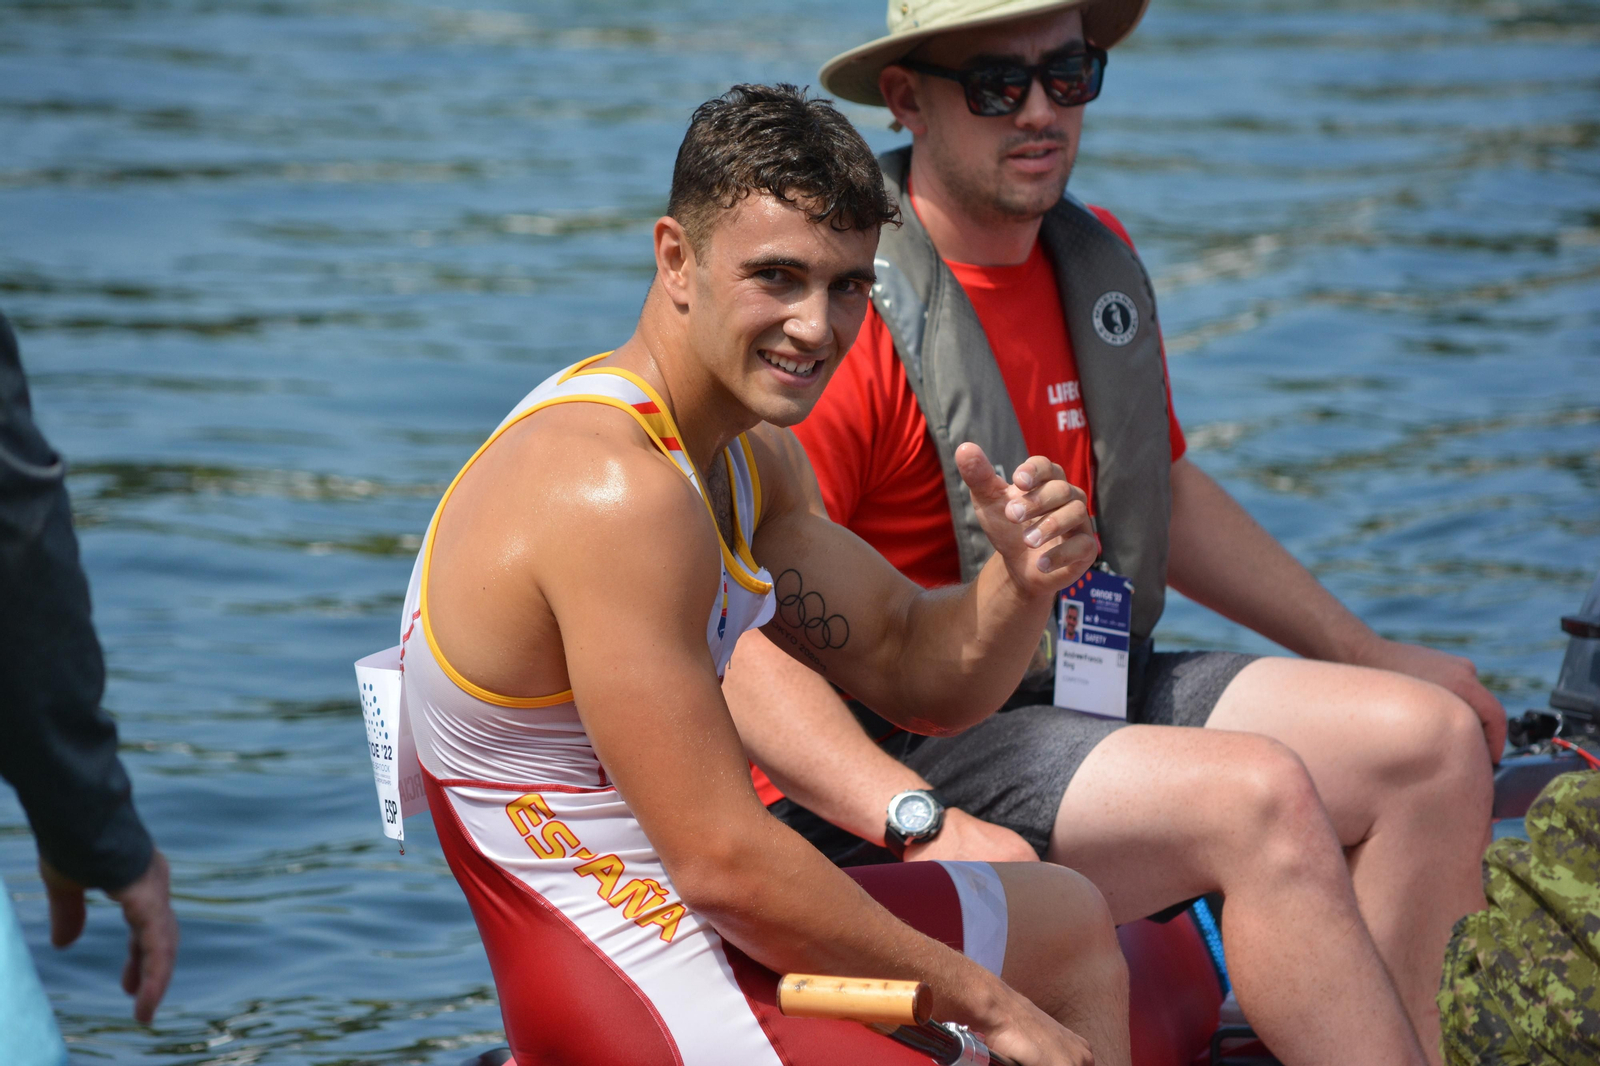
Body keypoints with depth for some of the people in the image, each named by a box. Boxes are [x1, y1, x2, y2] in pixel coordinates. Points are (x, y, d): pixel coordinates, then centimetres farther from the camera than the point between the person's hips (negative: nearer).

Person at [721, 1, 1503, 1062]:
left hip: (1090, 688, 9)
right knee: (1259, 794, -28)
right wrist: (922, 825, -36)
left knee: (1432, 742, -4)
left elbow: (1163, 491, 26)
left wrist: (1368, 653, 25)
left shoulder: (1101, 260, 9)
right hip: (896, 754, -9)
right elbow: (743, 646, -24)